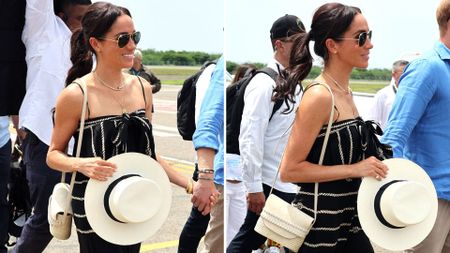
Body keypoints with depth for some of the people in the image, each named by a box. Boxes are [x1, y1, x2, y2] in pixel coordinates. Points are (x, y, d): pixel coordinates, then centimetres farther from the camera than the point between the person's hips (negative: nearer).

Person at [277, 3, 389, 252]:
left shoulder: (345, 91, 9)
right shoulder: (319, 96, -17)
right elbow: (289, 170, -20)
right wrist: (354, 169, -20)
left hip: (350, 218, 9)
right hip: (318, 223, -8)